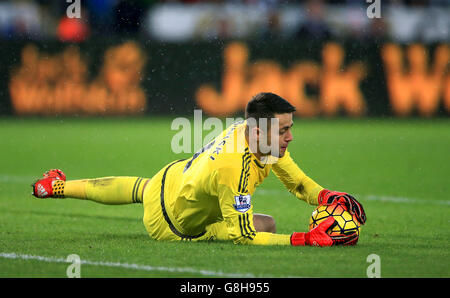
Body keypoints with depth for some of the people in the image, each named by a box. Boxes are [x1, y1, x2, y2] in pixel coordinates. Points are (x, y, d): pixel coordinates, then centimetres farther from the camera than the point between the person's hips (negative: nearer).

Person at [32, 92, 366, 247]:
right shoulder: (233, 169, -46)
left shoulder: (255, 132, -22)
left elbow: (298, 182, -7)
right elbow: (244, 236, -39)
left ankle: (58, 186, 61)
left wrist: (330, 197, -27)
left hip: (175, 175, 7)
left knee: (136, 189, 38)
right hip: (170, 223, -7)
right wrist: (308, 239, -47)